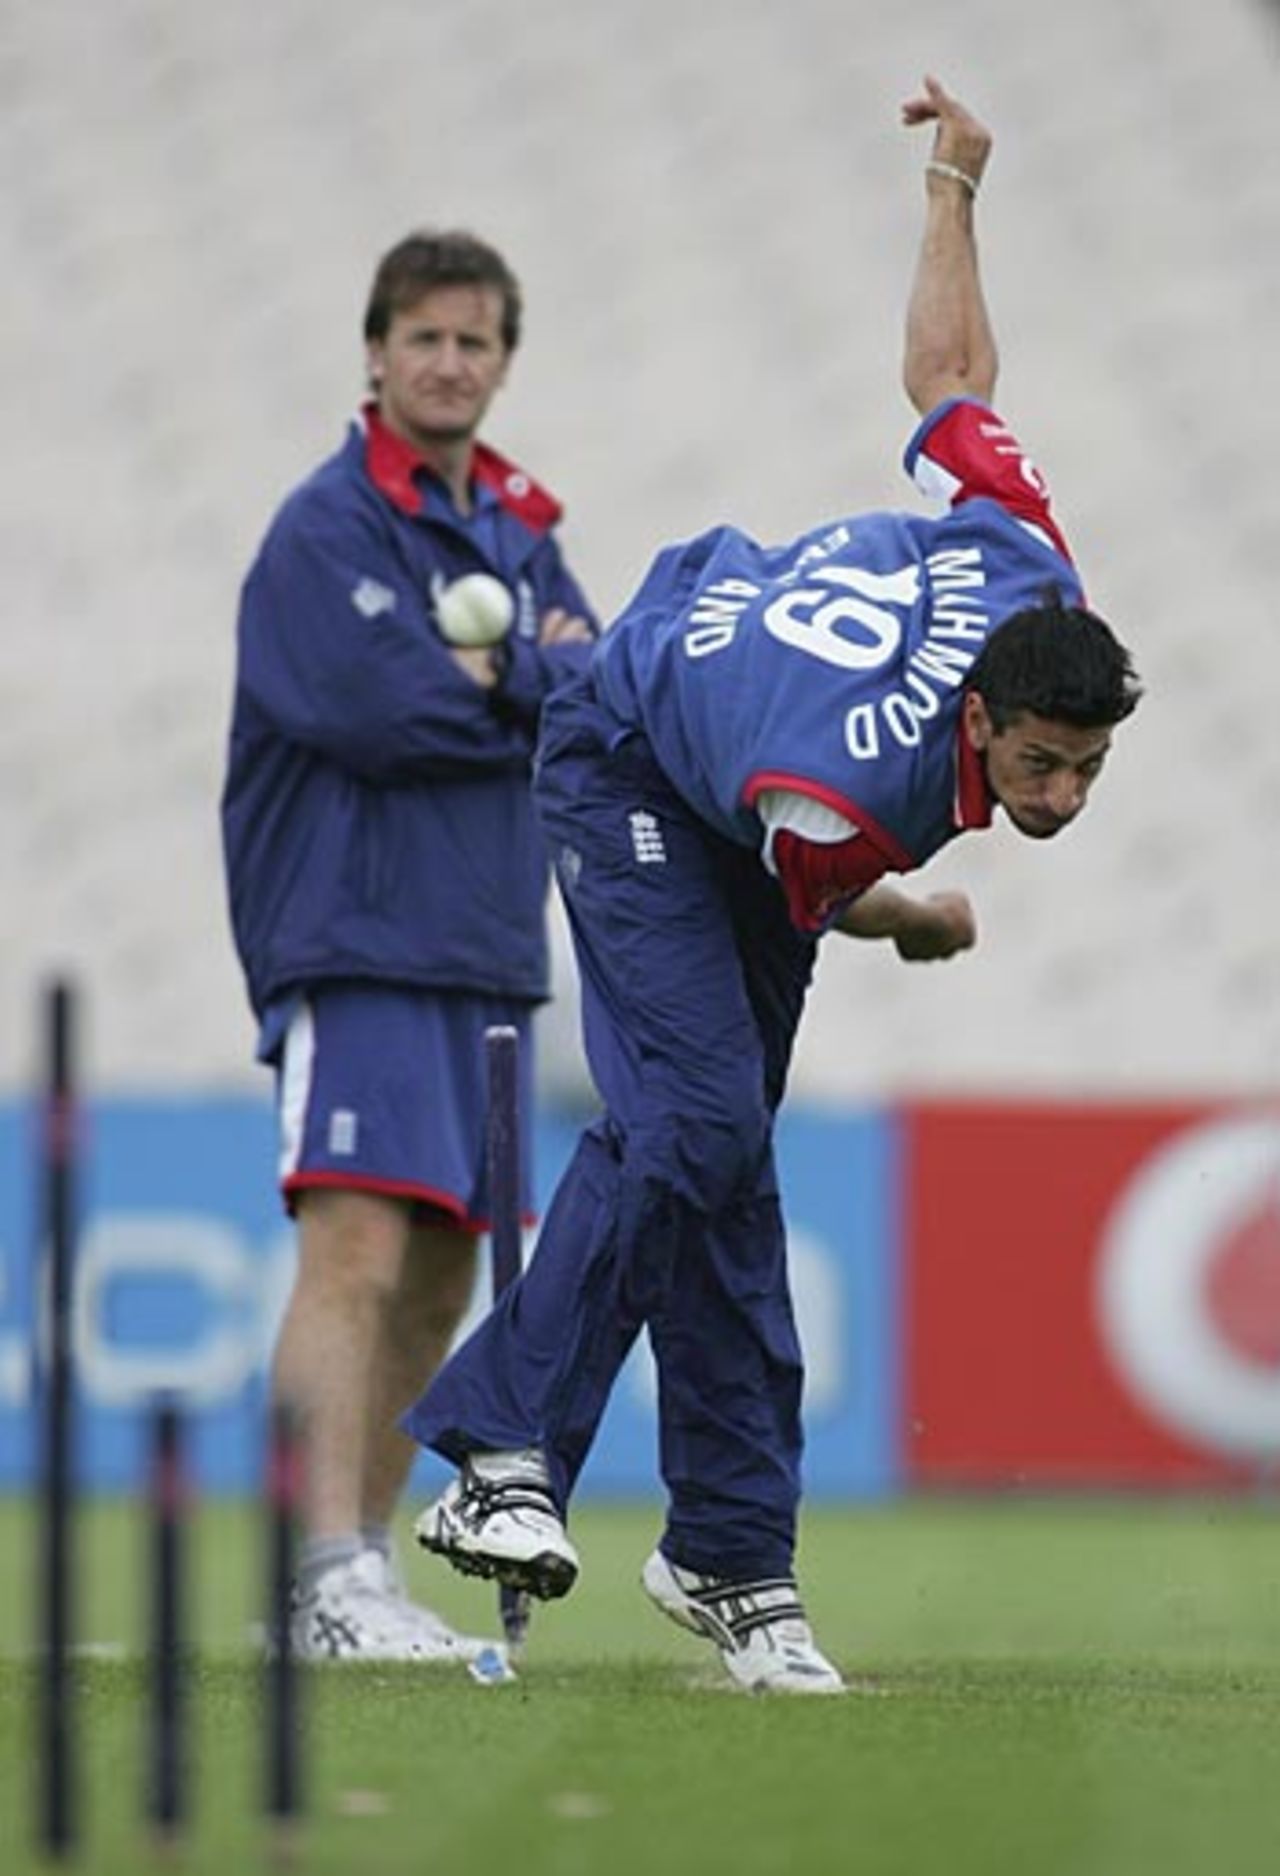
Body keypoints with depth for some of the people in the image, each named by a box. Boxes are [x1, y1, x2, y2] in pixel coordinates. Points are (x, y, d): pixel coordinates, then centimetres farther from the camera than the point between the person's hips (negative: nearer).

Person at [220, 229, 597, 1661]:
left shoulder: (518, 535, 17)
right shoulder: (326, 527, -7)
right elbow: (382, 711, -19)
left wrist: (495, 672, -10)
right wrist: (544, 689, -5)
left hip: (485, 954, 8)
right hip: (357, 949, -8)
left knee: (438, 1284, 11)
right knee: (358, 1250, -19)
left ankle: (361, 1567, 19)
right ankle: (329, 1584, -25)